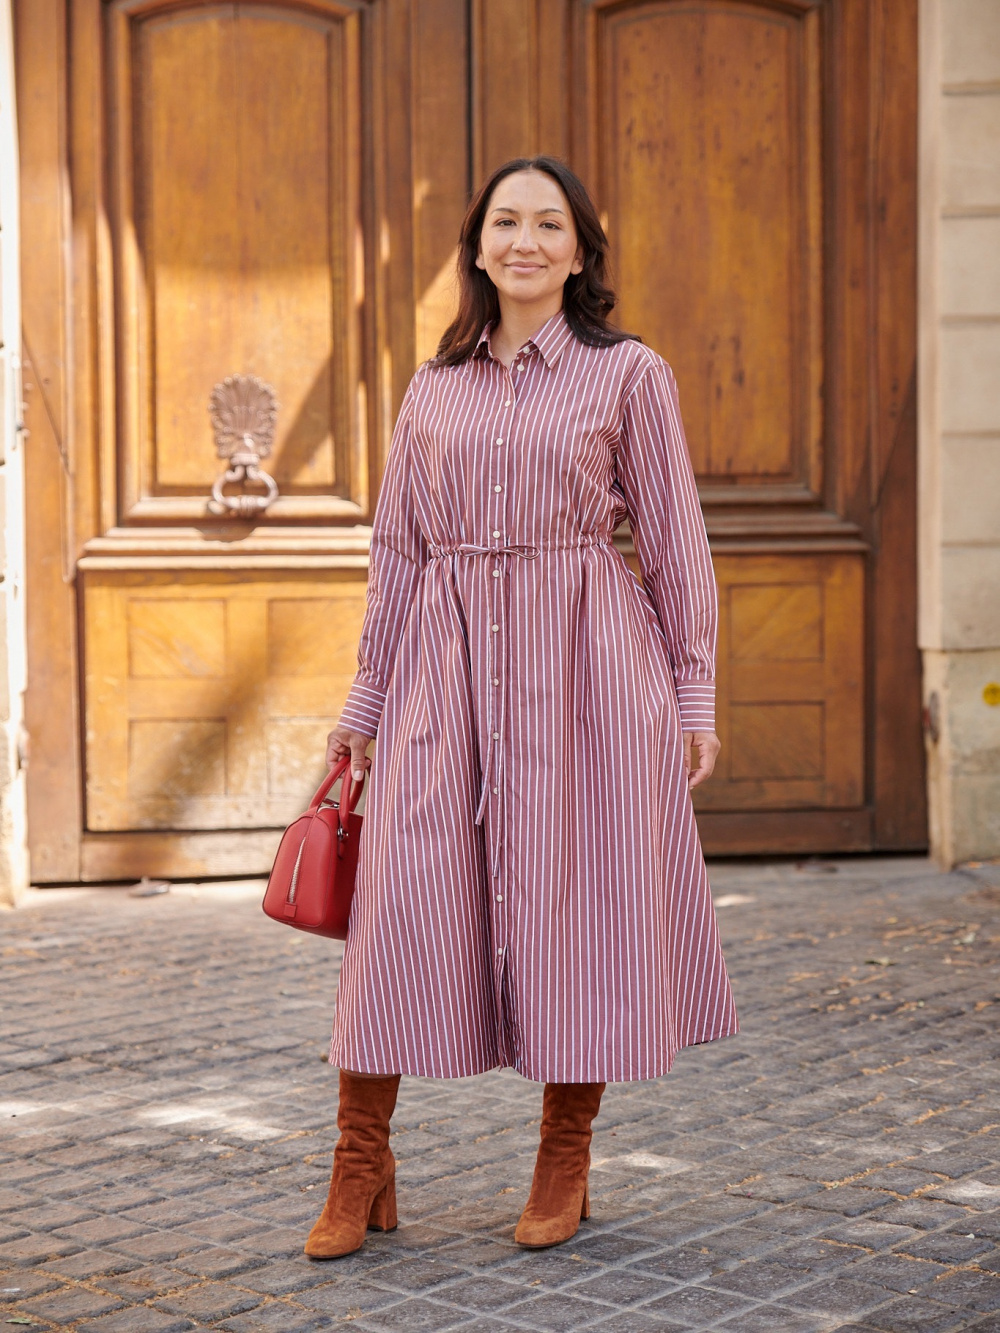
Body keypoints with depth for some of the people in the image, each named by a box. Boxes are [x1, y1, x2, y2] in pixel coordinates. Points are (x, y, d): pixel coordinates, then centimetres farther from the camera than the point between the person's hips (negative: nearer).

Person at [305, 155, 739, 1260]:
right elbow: (398, 552, 15)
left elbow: (674, 544, 4)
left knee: (574, 899, 1)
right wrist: (363, 704, 14)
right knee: (401, 899, -3)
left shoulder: (629, 374, 4)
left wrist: (694, 697, 0)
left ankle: (565, 1164, 17)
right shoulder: (432, 390, 12)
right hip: (446, 666, 3)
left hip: (585, 663, -2)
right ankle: (361, 1170, 8)